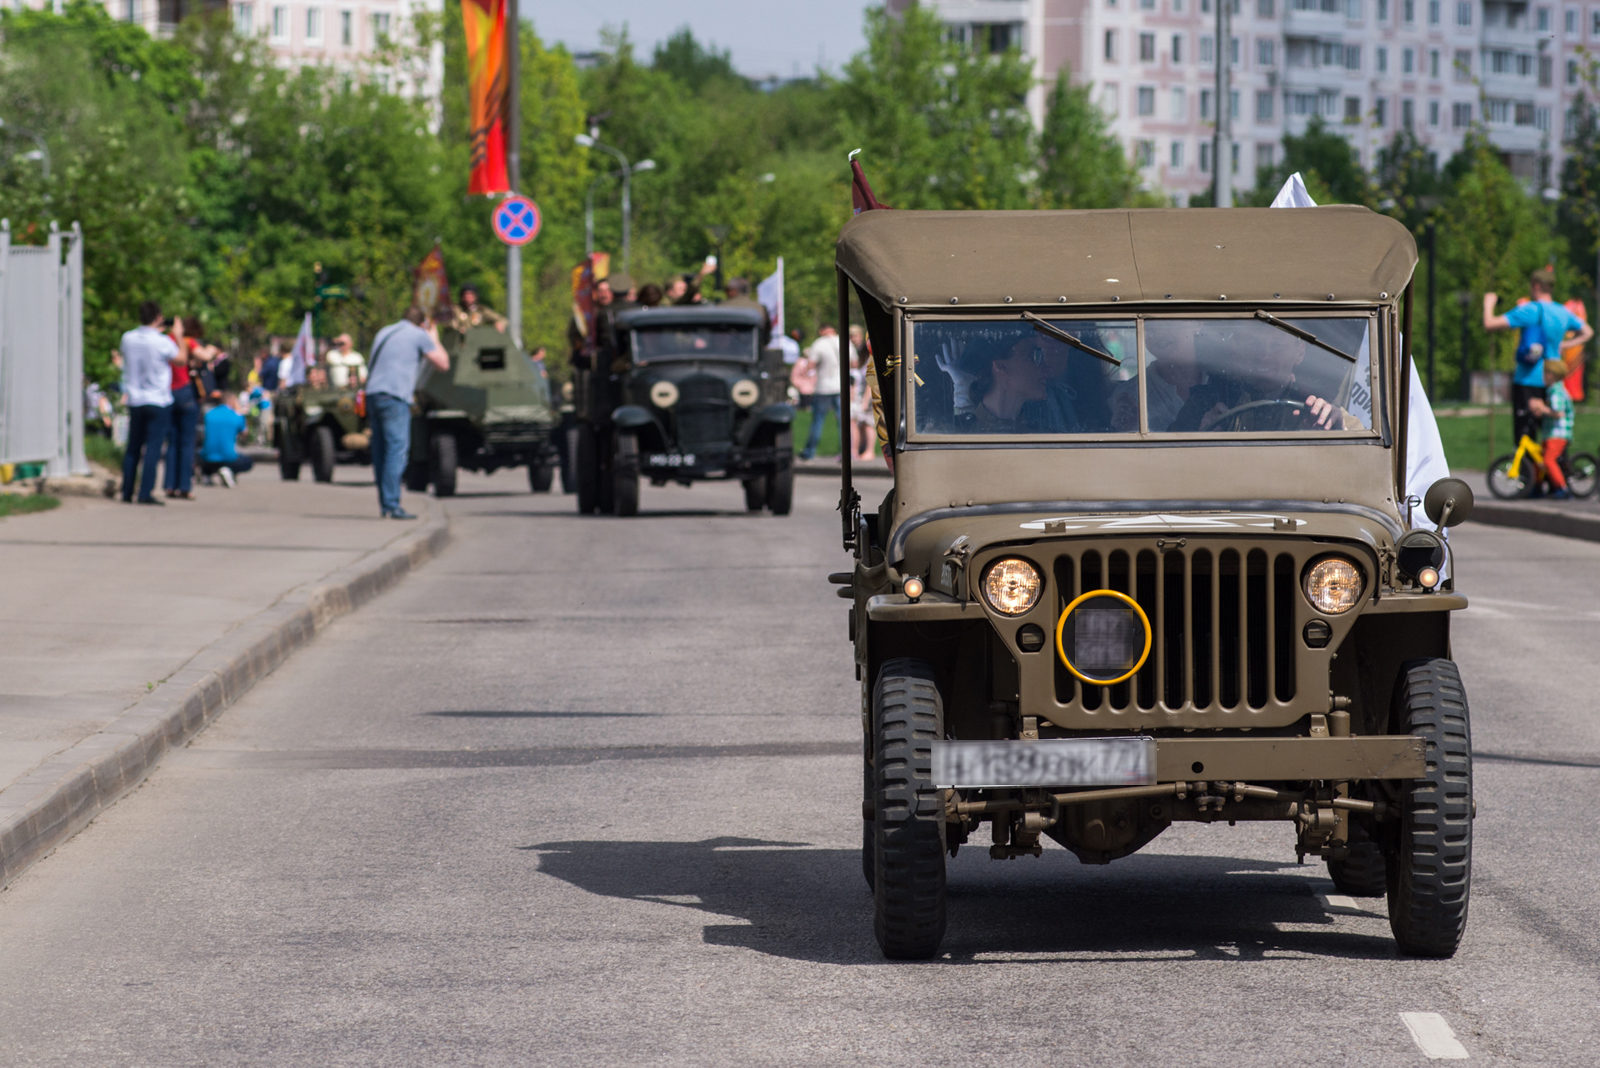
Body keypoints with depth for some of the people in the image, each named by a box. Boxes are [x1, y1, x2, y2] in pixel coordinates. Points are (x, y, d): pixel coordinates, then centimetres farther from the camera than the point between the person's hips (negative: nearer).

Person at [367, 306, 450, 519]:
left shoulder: (384, 332, 23)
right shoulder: (419, 336, 2)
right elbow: (443, 364, 7)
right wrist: (434, 339, 21)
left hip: (373, 394, 7)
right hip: (395, 397, -7)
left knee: (381, 451, 10)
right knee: (397, 449, -10)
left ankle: (384, 504, 11)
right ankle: (391, 505, -18)